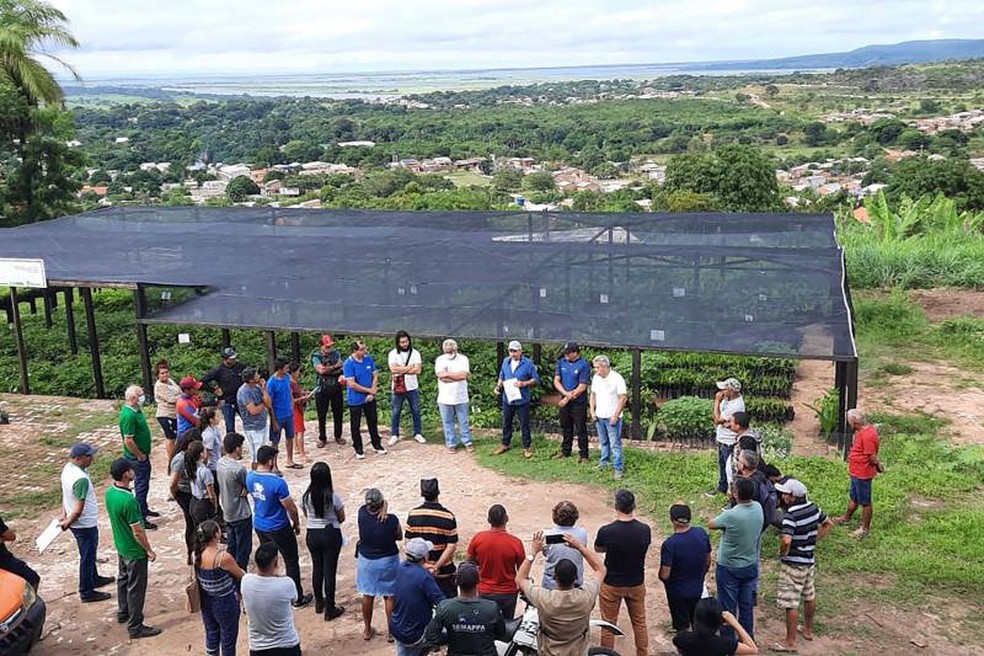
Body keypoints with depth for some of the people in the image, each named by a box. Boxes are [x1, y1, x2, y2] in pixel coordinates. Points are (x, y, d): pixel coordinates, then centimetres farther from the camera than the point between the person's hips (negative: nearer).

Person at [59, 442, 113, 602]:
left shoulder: (68, 467, -3)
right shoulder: (81, 479, -33)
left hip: (77, 522, 9)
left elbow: (65, 494, 9)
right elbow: (78, 510, -30)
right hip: (85, 524, -9)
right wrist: (67, 523, -12)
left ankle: (94, 578, 46)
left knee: (89, 554, 27)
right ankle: (86, 592, 23)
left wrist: (64, 515, 12)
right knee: (87, 557, 8)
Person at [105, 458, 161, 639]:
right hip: (135, 551, -9)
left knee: (123, 579, 26)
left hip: (121, 546, 9)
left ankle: (123, 612, 44)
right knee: (136, 588, 4)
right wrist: (149, 550, -13)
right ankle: (135, 627, 14)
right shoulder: (129, 500, -33)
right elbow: (137, 531, -25)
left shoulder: (110, 493, -7)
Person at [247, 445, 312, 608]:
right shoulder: (278, 482, -30)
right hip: (278, 528, -6)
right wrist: (296, 523, -2)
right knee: (291, 561, 10)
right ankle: (297, 598, 20)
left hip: (259, 526, 6)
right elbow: (291, 508, -18)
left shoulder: (250, 477, -9)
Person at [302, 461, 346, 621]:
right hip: (331, 535, -4)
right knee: (329, 571, 6)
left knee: (317, 568, 20)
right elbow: (341, 518, -7)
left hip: (312, 534, 4)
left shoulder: (306, 496, -10)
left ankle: (319, 603, 35)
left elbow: (306, 514, 7)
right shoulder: (334, 497, -20)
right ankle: (330, 609, 15)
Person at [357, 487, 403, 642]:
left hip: (366, 560, 3)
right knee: (389, 596, 13)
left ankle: (367, 630, 31)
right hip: (388, 561, -3)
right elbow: (399, 537, -5)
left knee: (367, 595, 18)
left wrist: (382, 508, -21)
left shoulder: (362, 514, -17)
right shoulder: (392, 520, -23)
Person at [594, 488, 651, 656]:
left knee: (609, 624, 15)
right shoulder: (645, 530, -17)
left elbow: (598, 549, -4)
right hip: (636, 584, 2)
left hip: (611, 585, -2)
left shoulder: (606, 531, -24)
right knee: (639, 622, 21)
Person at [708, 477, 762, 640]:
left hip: (729, 568, -6)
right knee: (747, 605, 19)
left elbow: (710, 525, -12)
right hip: (750, 566, 6)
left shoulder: (731, 515, -29)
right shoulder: (758, 508, -11)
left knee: (728, 608, 10)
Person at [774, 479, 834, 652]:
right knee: (809, 596, 24)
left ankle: (790, 642, 6)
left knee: (790, 603, 0)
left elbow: (786, 540, -37)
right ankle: (808, 630, 42)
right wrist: (813, 540, 12)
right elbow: (828, 524, 14)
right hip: (810, 560, 9)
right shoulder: (813, 507, -1)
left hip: (793, 564, -9)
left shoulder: (790, 515, -26)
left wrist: (782, 553, -17)